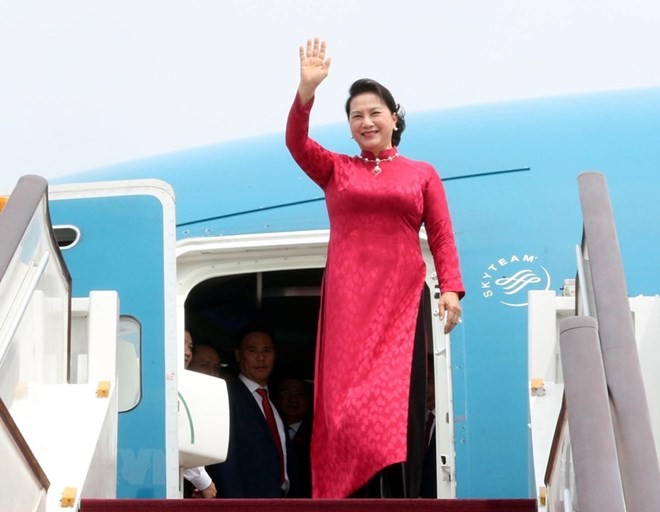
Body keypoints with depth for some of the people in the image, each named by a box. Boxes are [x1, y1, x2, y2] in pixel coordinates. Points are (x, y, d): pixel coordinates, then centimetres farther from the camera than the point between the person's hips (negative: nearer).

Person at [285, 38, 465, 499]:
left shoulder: (423, 174, 13)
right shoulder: (334, 169, 15)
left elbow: (442, 238, 6)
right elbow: (296, 141, -2)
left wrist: (451, 290, -8)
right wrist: (308, 88, -16)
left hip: (403, 299, 0)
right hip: (348, 300, 1)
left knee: (398, 400, -8)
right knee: (348, 398, -6)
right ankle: (357, 501, -6)